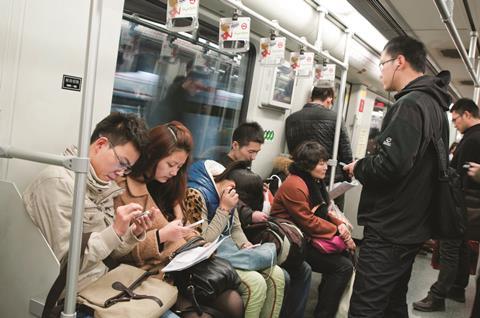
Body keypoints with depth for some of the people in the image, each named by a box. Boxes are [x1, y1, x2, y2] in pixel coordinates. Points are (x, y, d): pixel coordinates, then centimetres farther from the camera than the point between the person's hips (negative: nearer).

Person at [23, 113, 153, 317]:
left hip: (103, 281, 7)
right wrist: (115, 231, -24)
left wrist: (134, 234, -7)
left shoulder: (100, 185, 6)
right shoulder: (58, 181, -17)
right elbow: (63, 262, -20)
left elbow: (108, 251, 11)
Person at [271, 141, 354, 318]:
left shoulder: (314, 182, 13)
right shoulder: (295, 185, -19)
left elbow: (322, 212, 13)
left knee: (346, 255, 1)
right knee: (343, 267, -13)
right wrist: (337, 230, -13)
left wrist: (339, 224, -5)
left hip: (306, 237, 10)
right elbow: (308, 221, -20)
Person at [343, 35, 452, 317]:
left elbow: (389, 165, -28)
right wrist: (367, 165, 13)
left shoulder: (410, 105, -17)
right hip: (412, 226, 10)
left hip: (390, 229, -10)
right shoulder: (435, 105, 14)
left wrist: (358, 167, -9)